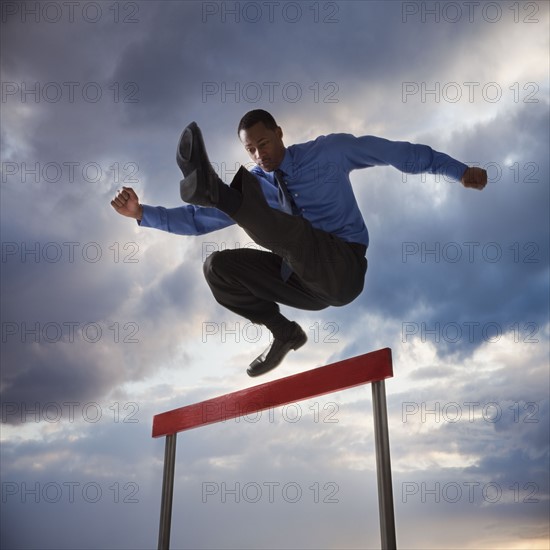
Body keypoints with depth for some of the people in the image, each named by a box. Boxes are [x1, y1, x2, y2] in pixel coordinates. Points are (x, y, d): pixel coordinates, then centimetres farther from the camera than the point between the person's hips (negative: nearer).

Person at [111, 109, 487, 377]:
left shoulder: (328, 152, 2)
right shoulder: (252, 182, 9)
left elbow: (399, 152, 5)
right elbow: (199, 219, 9)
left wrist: (459, 171, 3)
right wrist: (142, 213, -2)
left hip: (343, 270, -5)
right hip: (304, 280, 6)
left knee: (286, 229, -34)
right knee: (218, 267, -6)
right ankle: (284, 333, 1)